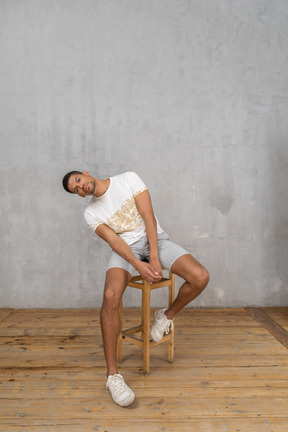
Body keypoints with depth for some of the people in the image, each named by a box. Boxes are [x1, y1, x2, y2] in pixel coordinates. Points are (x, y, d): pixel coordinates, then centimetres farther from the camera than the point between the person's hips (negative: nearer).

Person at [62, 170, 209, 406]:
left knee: (200, 277, -21)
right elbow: (114, 241, -8)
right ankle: (112, 374, -16)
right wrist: (139, 265, -25)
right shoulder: (91, 213, 3)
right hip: (126, 247, 0)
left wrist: (154, 258, -14)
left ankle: (167, 314, 8)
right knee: (111, 296, -30)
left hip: (155, 239, 1)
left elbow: (148, 216, -7)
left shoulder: (128, 179, -1)